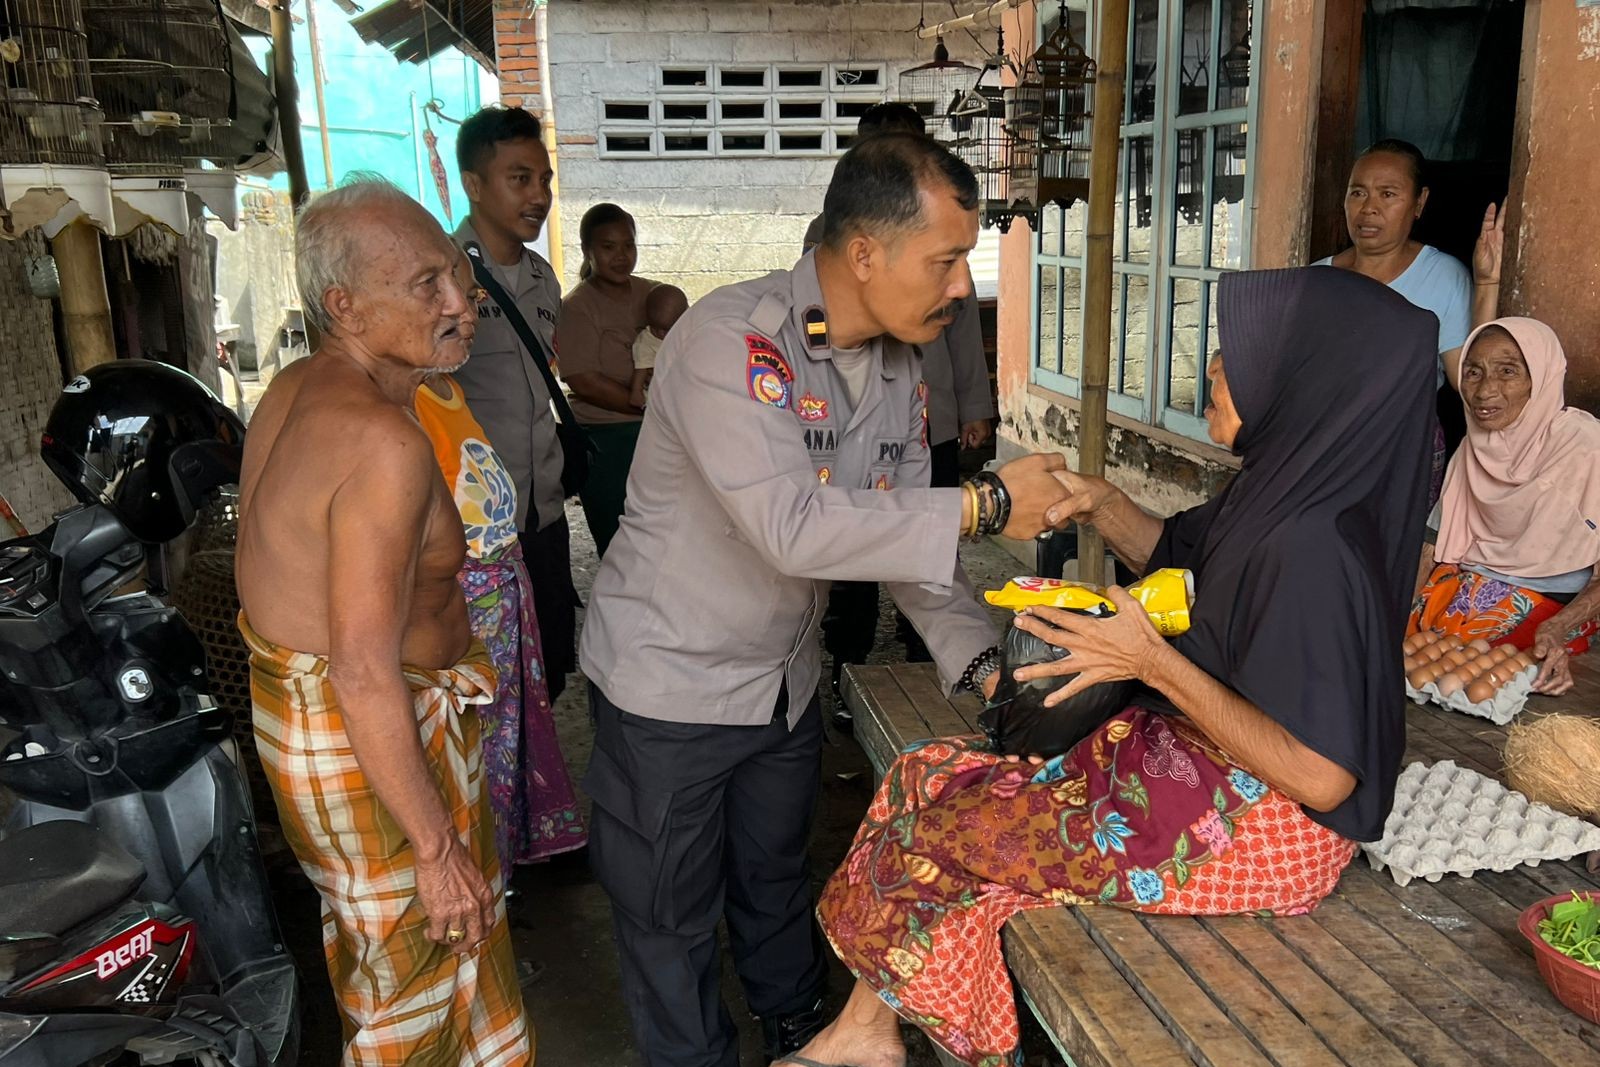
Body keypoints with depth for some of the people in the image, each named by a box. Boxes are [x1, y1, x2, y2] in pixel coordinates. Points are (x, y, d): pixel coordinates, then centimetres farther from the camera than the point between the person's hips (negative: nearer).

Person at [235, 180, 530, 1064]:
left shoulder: (296, 388, 2)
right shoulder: (383, 442, -29)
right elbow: (364, 674, -30)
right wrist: (438, 847, -24)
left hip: (295, 706, 10)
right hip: (371, 740, -10)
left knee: (370, 940, 30)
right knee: (423, 968, 10)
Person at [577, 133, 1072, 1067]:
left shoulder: (901, 371, -2)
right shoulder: (731, 340, -28)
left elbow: (905, 536, 1)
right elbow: (793, 527, -37)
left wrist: (984, 658, -12)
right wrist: (986, 505, -32)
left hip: (788, 681, 7)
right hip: (670, 681, -6)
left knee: (777, 883, 27)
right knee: (673, 921, 13)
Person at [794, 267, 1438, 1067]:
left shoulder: (1314, 549, -29)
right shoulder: (1283, 488, -1)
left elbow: (1321, 776, -28)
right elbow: (1175, 552, 17)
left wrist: (1155, 664, -27)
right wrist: (1100, 505, -3)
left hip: (1255, 827, -9)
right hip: (1192, 758, 9)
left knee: (933, 832, -6)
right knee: (931, 775, 6)